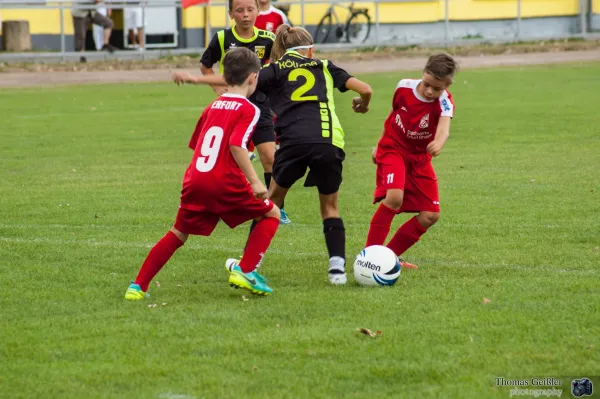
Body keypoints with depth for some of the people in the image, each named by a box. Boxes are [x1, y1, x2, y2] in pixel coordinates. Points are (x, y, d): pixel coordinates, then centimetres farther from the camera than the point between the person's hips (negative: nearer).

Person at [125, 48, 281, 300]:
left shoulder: (212, 107, 19)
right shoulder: (249, 110, -2)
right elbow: (237, 145, -17)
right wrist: (254, 181, -17)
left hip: (195, 181, 6)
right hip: (225, 183, -6)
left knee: (178, 233, 19)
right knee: (271, 214, 13)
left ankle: (138, 286, 13)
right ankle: (245, 271, 1)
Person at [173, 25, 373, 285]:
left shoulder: (278, 69, 17)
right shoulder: (325, 67, 23)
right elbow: (365, 89, 15)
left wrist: (195, 79, 9)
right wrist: (363, 105, 39)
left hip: (294, 140, -1)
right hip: (330, 142, 1)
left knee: (272, 199, 20)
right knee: (330, 207, 17)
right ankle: (337, 267, 1)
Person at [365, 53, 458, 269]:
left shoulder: (444, 103, -21)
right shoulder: (404, 87, -15)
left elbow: (444, 128, -44)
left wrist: (439, 142, -67)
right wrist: (380, 144, 15)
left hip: (419, 157, 2)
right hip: (393, 149, -2)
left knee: (430, 216, -3)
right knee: (394, 198, -29)